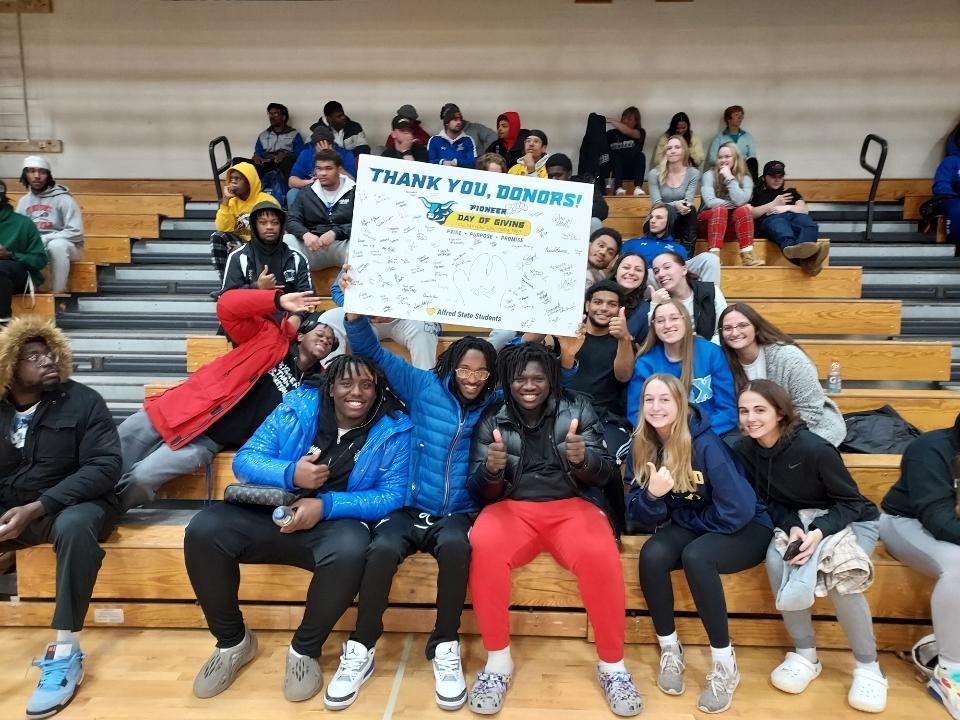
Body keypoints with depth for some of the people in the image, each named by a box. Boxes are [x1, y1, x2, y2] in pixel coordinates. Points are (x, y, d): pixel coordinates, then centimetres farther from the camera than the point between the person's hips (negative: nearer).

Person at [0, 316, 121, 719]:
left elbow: (104, 467, -15)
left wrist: (36, 507, -24)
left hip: (70, 504, -4)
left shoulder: (82, 402, -7)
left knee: (75, 526, -37)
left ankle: (66, 653, -28)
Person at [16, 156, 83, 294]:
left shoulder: (63, 199, -9)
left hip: (66, 247, -4)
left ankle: (58, 293, -28)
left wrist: (43, 240, -22)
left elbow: (76, 232, -17)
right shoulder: (23, 201, 9)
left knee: (56, 245, -38)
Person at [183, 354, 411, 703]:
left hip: (337, 521, -2)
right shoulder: (298, 405, -3)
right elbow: (244, 459, -3)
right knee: (203, 530, -20)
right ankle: (232, 640, 5)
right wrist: (290, 474, -25)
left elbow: (393, 495, -11)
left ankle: (305, 650, -7)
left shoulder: (394, 429, -7)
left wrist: (326, 505, -23)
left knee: (350, 549, -36)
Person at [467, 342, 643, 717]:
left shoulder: (577, 409, 5)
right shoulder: (491, 419, 6)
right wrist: (491, 469, -22)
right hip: (513, 508, 1)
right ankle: (498, 658, -13)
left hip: (572, 506, 0)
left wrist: (583, 459, -24)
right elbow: (480, 491, 3)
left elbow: (605, 473, 0)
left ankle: (612, 664, -9)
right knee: (483, 546, -32)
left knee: (600, 555, -32)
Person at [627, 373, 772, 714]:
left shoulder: (705, 444, -24)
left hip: (744, 529, -4)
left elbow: (737, 511, -26)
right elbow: (640, 513, -4)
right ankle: (669, 648, -4)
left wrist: (684, 516, -11)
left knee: (695, 557, -34)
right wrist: (653, 494, -27)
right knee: (651, 554, -25)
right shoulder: (644, 447, -6)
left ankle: (724, 662, -15)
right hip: (689, 526, 5)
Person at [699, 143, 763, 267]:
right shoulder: (709, 175, -4)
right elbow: (710, 202, -19)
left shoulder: (745, 178, 1)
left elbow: (740, 201, -20)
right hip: (708, 222, -2)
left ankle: (747, 256, -38)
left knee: (744, 209, -27)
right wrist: (734, 204, -14)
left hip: (731, 225, 2)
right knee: (721, 209, -32)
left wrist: (729, 177, -15)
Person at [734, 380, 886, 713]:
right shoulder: (744, 449, -12)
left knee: (838, 577, -31)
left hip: (851, 520, -4)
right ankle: (805, 654, -8)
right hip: (797, 521, 4)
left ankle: (868, 666, -6)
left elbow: (851, 501, -18)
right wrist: (792, 528, -23)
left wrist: (819, 533, -33)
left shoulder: (813, 448, -27)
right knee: (776, 561, -27)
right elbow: (770, 501, -3)